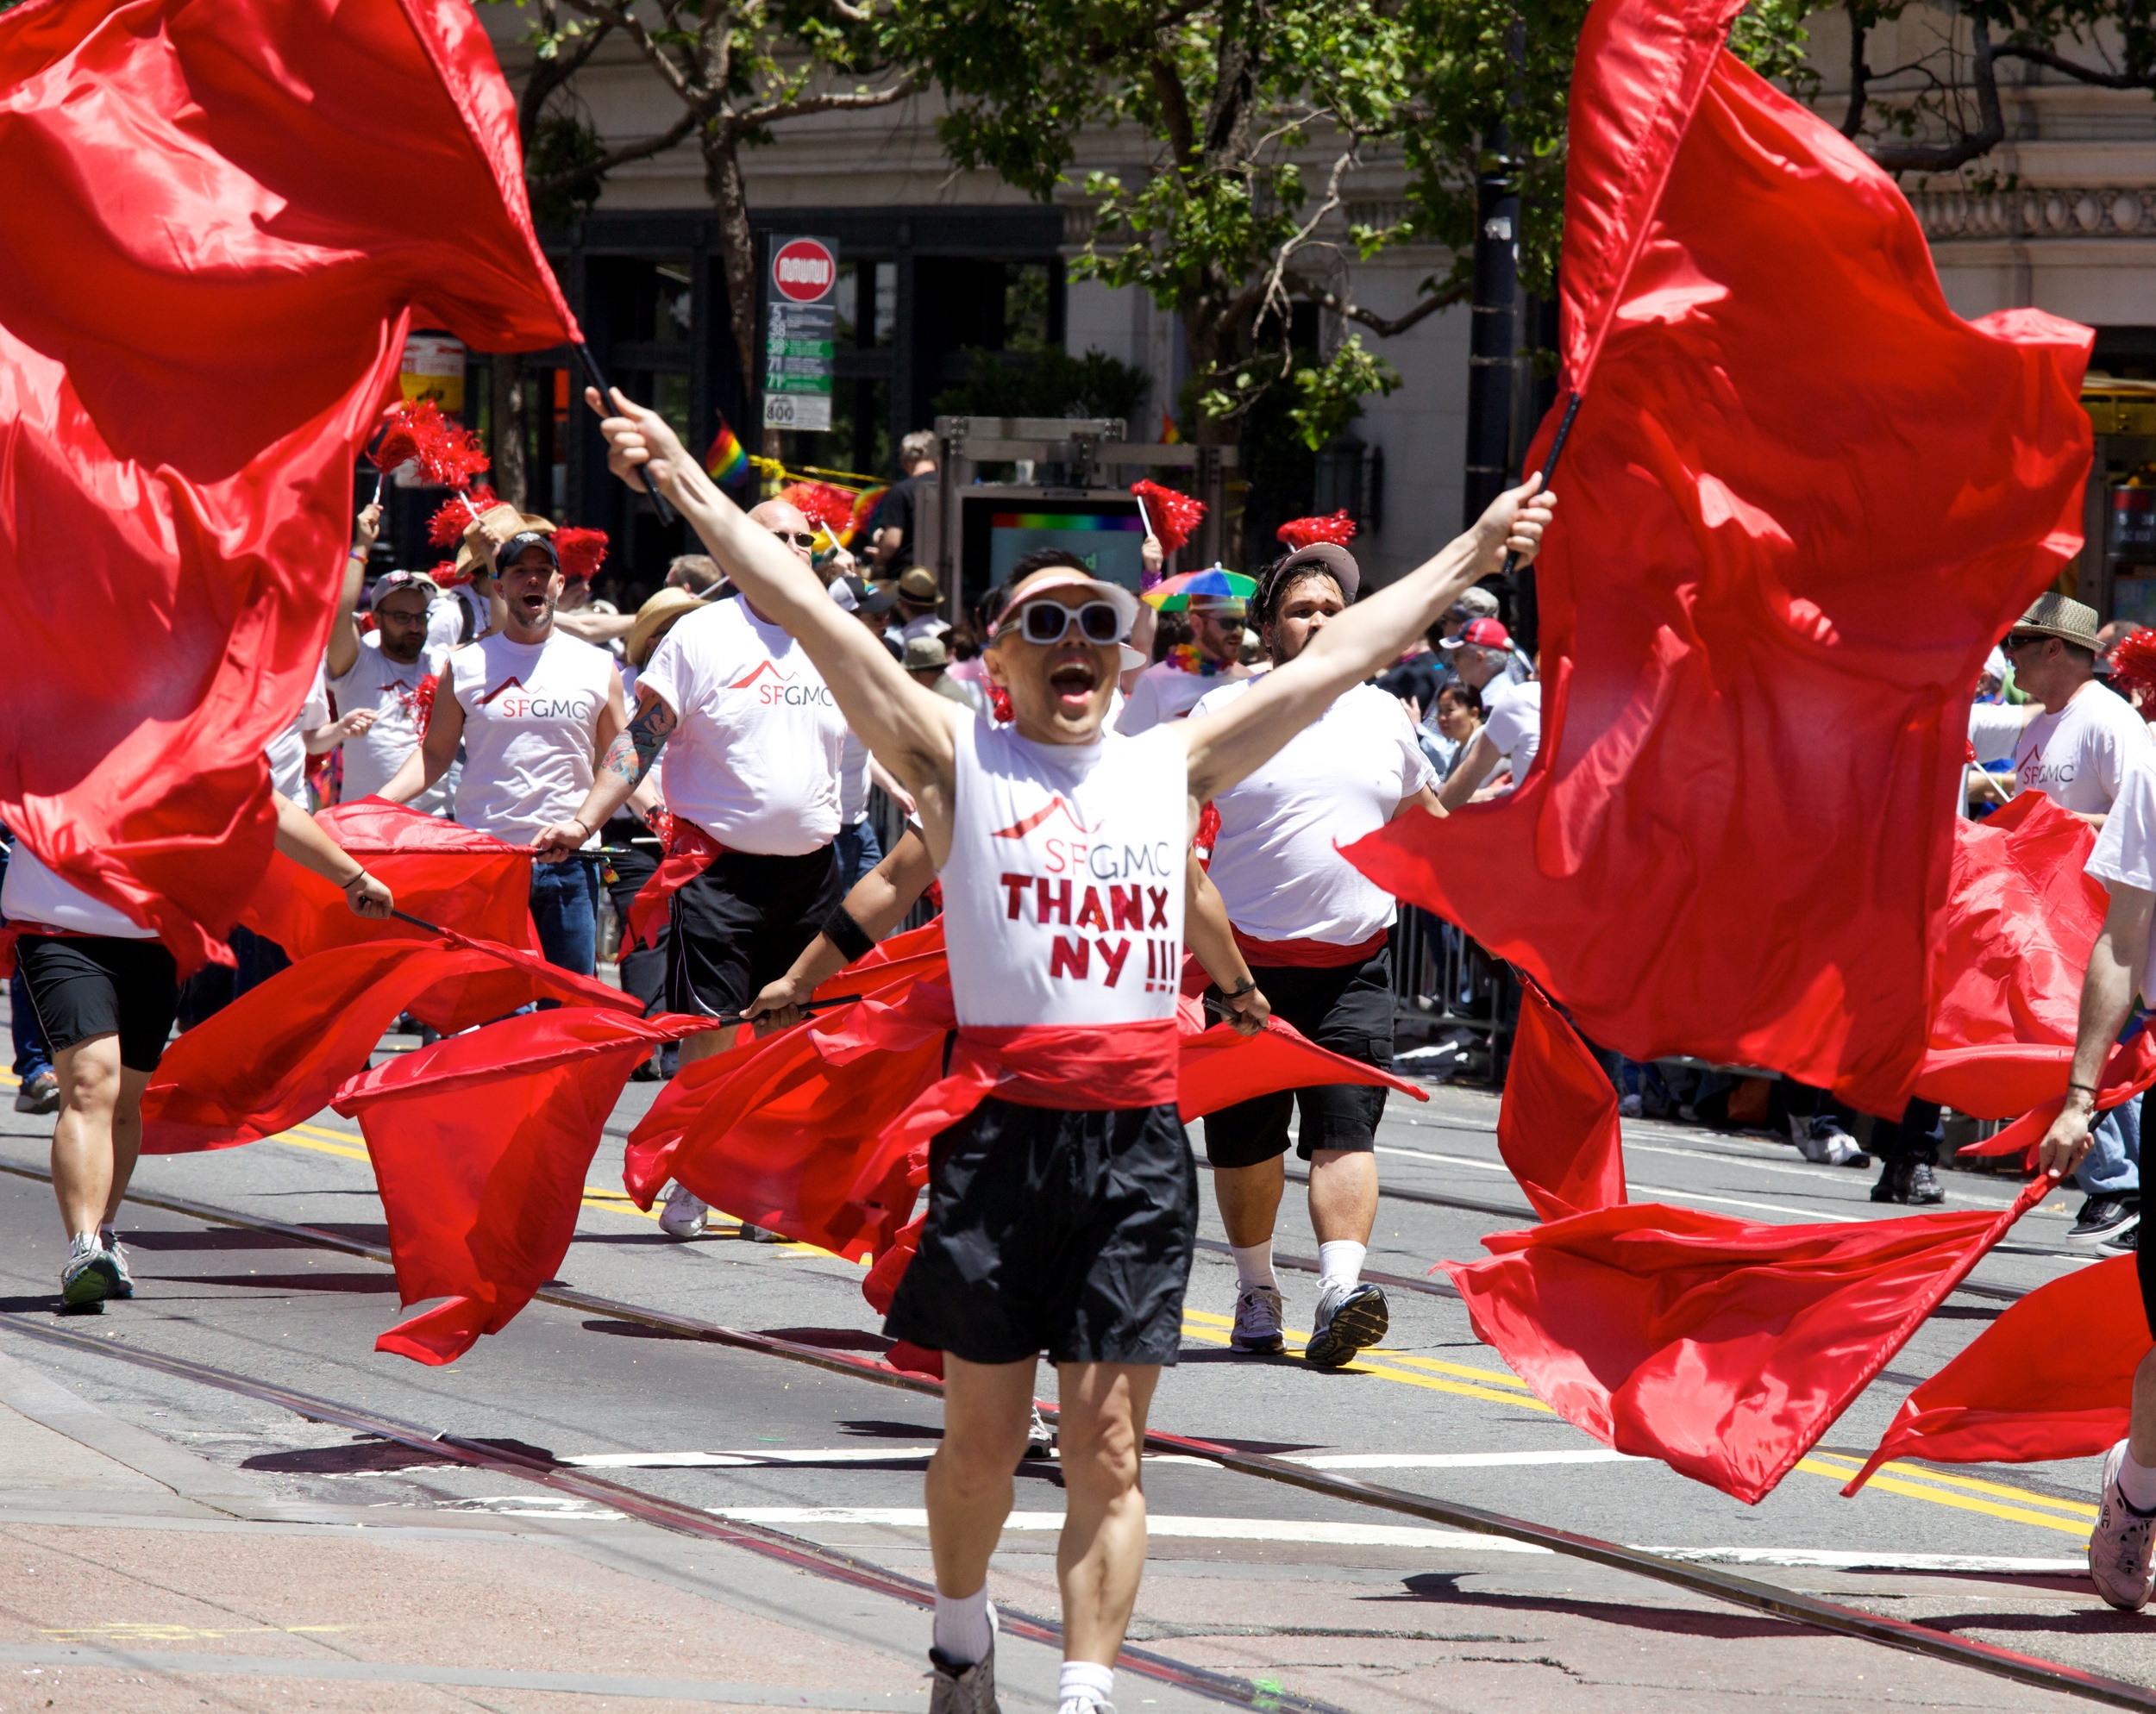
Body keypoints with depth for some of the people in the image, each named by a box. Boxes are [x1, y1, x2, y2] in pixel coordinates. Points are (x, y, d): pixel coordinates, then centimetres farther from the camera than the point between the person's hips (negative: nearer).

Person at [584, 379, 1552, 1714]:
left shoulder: (1174, 768, 13)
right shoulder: (958, 762, 5)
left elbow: (1339, 656, 18)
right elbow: (811, 614, -1)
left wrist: (1471, 557, 22)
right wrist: (687, 485, -6)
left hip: (1137, 1141, 2)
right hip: (1001, 1132, -1)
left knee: (1107, 1447, -3)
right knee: (986, 1436, 8)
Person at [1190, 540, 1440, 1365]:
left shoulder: (1382, 715, 11)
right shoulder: (1222, 715, -1)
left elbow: (1422, 810, 28)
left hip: (1353, 962, 1)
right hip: (1248, 960, -1)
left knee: (1346, 1129, -14)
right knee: (1244, 1139, 7)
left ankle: (1341, 1290, -26)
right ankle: (1256, 1289, 25)